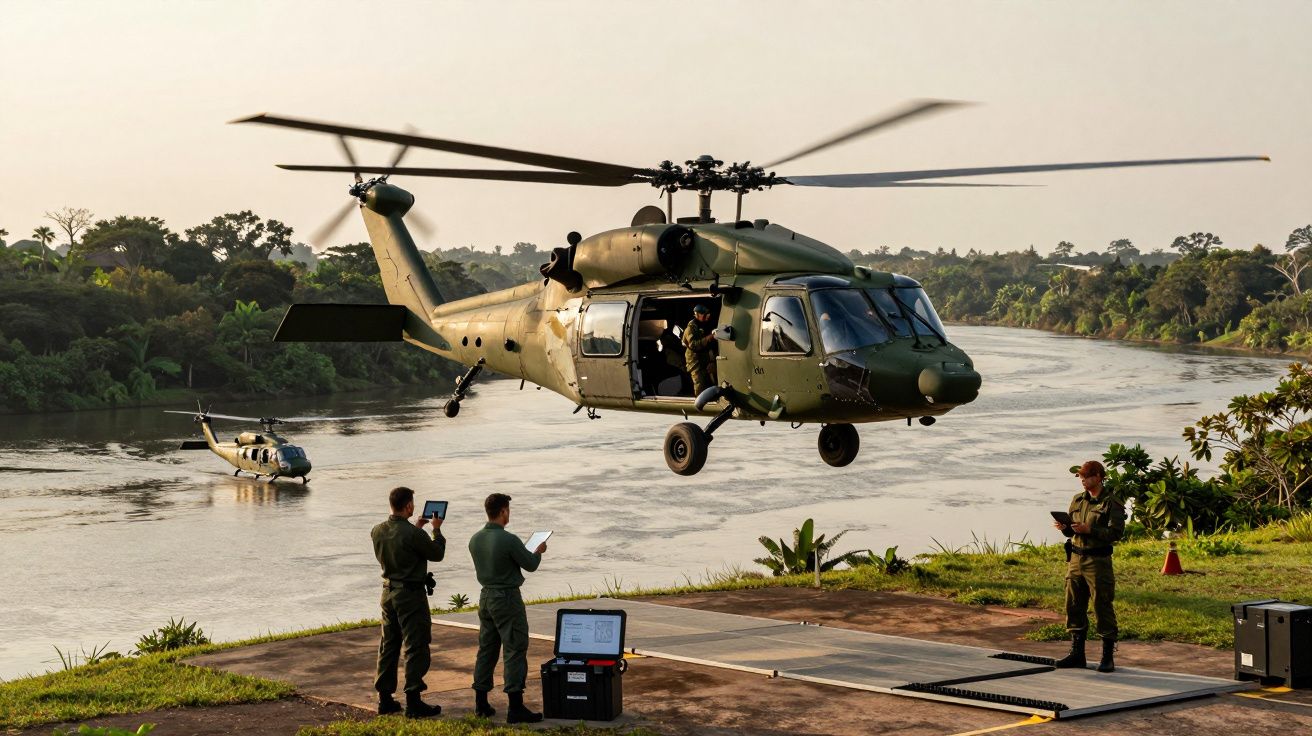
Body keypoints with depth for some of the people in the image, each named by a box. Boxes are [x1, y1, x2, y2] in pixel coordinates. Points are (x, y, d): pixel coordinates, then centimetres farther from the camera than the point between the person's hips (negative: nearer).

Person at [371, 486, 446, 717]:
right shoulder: (413, 534, -22)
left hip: (389, 592, 7)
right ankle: (413, 702, -1)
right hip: (411, 594, -7)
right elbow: (437, 554, -7)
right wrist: (436, 529, 7)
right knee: (415, 647, -1)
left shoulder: (378, 531, 0)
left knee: (388, 645, 15)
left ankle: (384, 698, 19)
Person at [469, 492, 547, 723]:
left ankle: (481, 703, 19)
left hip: (486, 596, 7)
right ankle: (515, 707, -7)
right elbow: (530, 565, -9)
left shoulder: (475, 539, 2)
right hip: (507, 598, -7)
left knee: (486, 649, 15)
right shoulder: (509, 540, -20)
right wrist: (539, 551, 13)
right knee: (515, 650, -4)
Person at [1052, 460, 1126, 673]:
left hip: (1098, 561, -7)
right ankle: (1076, 653, 17)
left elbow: (1116, 533, -14)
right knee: (1074, 606, 8)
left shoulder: (1111, 503, -6)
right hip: (1076, 559, 7)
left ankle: (1108, 656, 4)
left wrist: (1089, 530, -22)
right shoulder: (1078, 500, 13)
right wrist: (1064, 527, -3)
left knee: (1102, 607, -3)